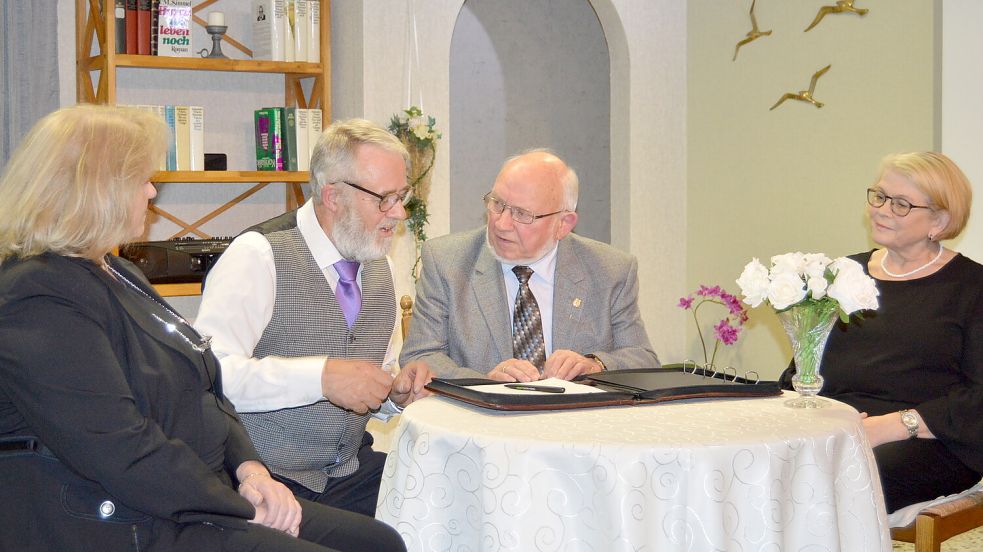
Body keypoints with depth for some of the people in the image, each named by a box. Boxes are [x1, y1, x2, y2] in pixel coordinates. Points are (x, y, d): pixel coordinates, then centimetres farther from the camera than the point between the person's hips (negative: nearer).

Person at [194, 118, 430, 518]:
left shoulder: (379, 266, 13)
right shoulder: (259, 255, -11)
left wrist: (398, 391, 1)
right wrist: (320, 377, -28)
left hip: (349, 470, 8)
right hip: (263, 481, -8)